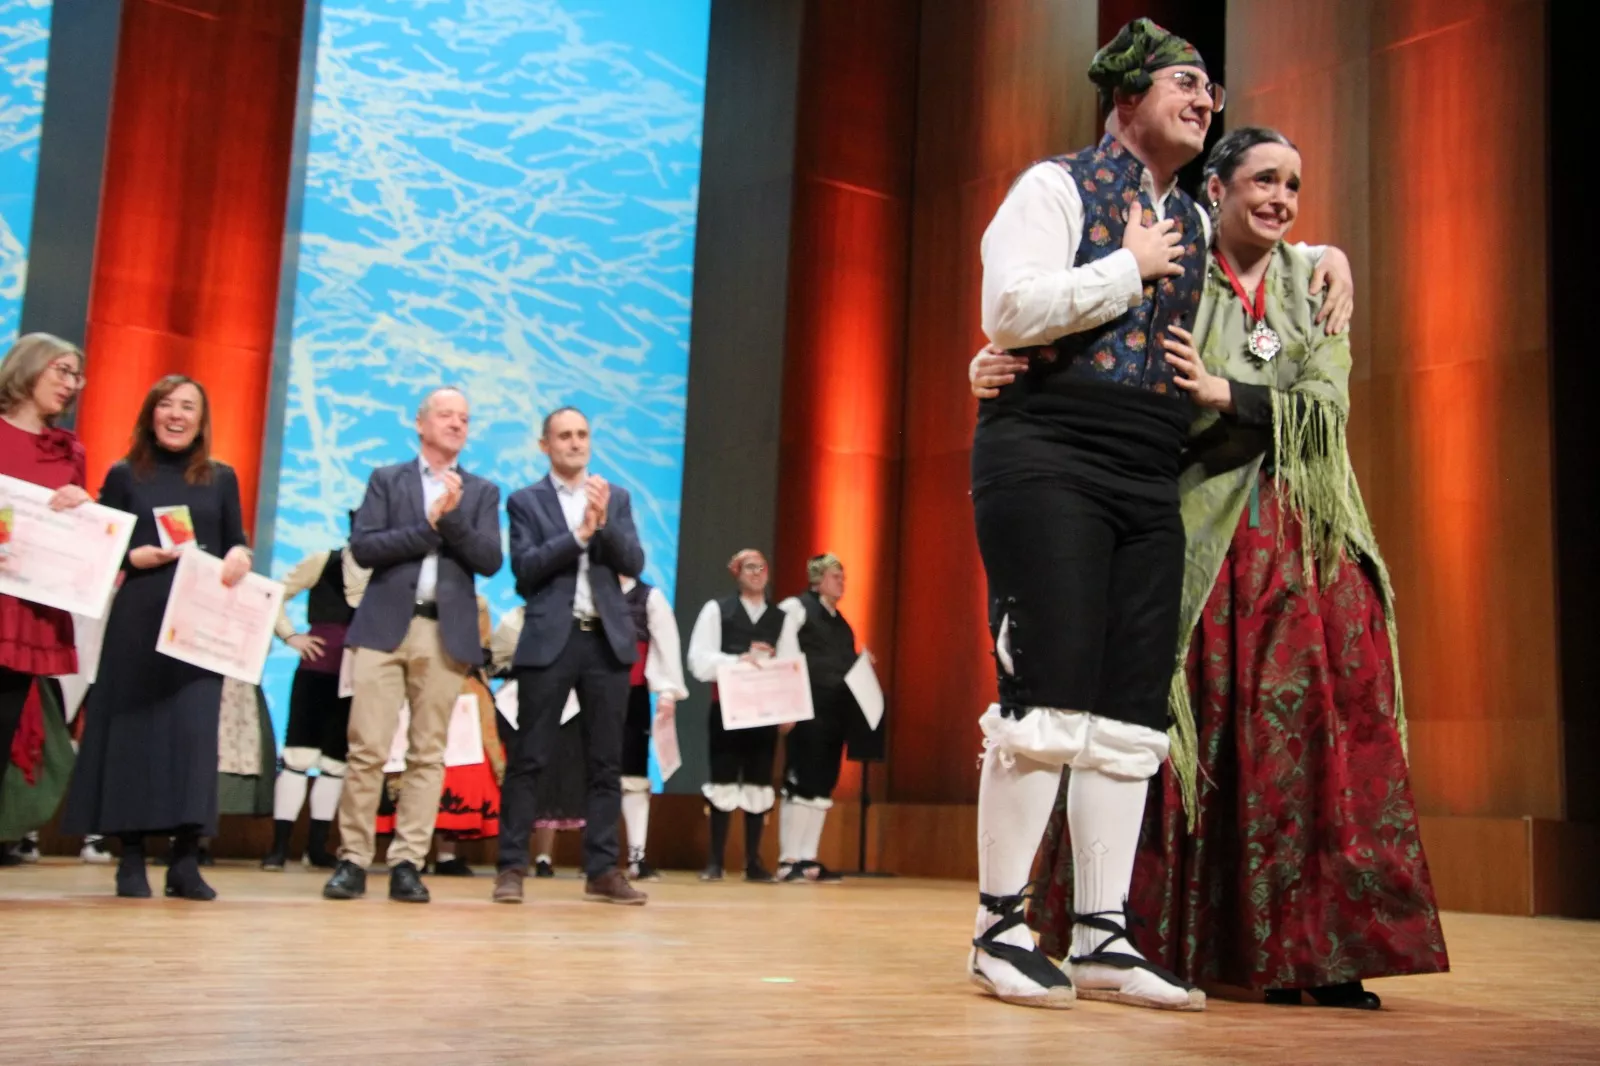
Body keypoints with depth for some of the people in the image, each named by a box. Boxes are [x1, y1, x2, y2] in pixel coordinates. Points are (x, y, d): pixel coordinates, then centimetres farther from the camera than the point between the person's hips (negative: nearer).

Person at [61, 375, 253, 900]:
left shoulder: (221, 478, 12)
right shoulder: (124, 475, 7)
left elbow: (236, 546, 12)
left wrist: (239, 557, -10)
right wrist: (133, 558, -12)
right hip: (137, 619, -1)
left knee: (195, 729, -7)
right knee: (132, 726, -1)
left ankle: (185, 858, -5)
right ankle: (131, 857, 5)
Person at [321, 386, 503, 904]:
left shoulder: (482, 491, 14)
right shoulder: (386, 480, 11)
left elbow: (490, 561, 1)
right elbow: (362, 547, -1)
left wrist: (453, 517, -11)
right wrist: (427, 525, -9)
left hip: (446, 633, 1)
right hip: (385, 626, -1)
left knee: (428, 754, 0)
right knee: (367, 749, -4)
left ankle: (407, 864, 4)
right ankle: (353, 860, 4)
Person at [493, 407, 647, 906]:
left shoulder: (616, 497, 13)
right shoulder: (525, 501, 5)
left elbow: (634, 564, 3)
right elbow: (525, 569, -7)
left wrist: (604, 523, -12)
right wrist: (579, 533, -15)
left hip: (608, 640, 3)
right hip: (550, 640, -3)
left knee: (606, 761, 3)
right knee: (529, 758, -2)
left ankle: (602, 869, 8)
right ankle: (511, 867, 4)